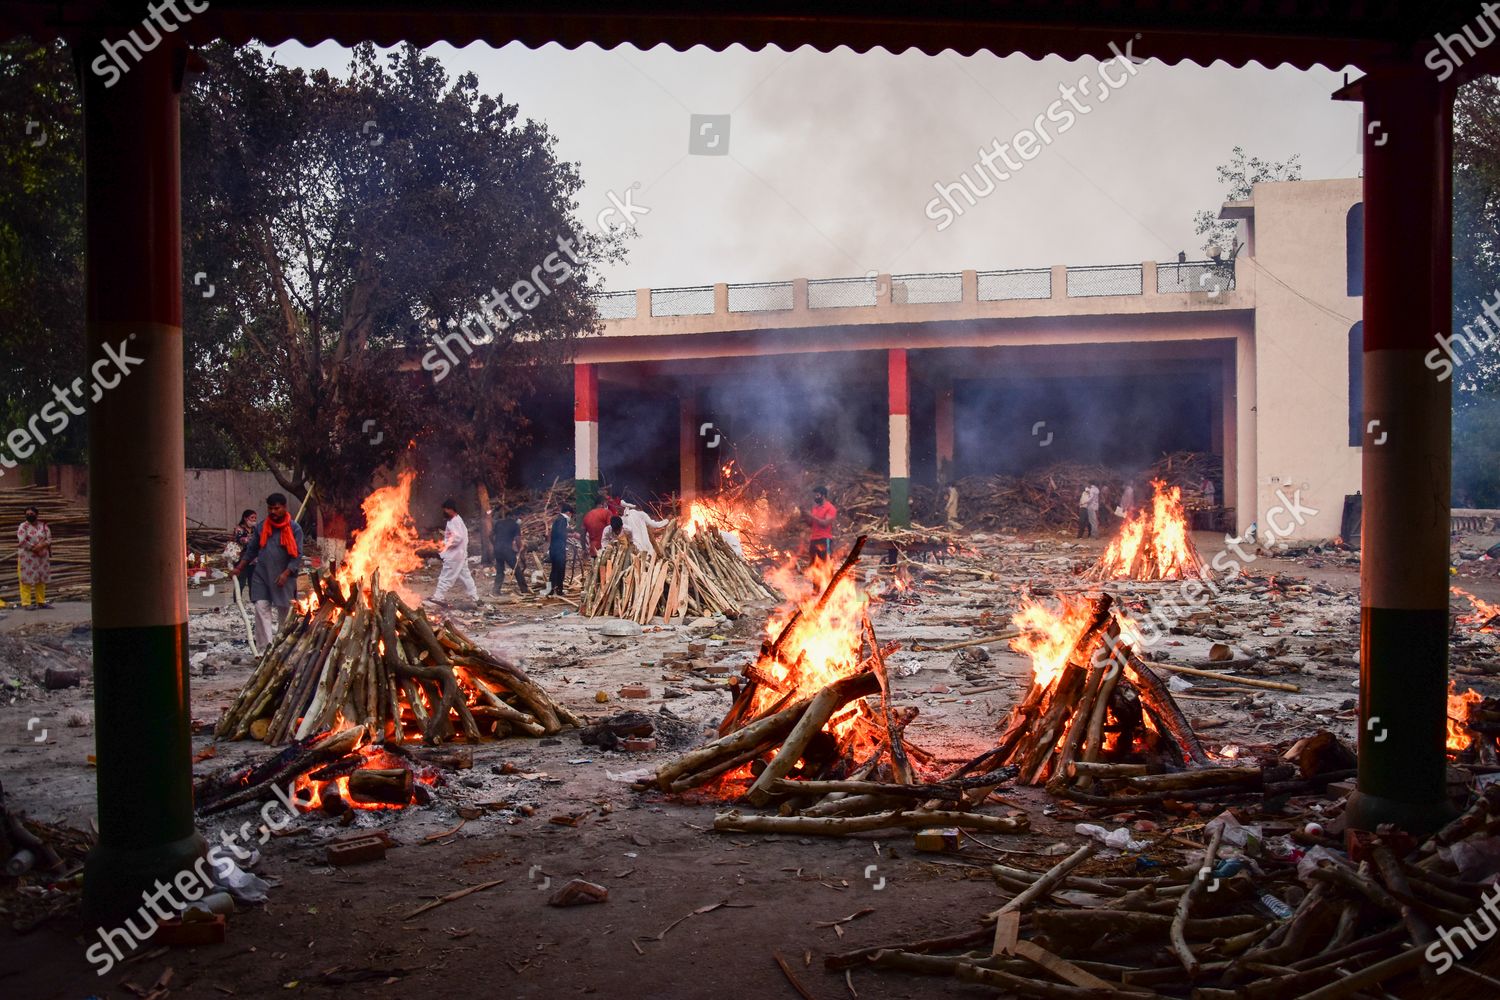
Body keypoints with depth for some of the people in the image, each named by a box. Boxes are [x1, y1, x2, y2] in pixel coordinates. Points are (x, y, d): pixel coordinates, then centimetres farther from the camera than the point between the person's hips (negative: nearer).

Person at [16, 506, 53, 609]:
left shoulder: (43, 526, 9)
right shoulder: (23, 526, -2)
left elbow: (49, 539, 1)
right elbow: (22, 541, -13)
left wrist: (41, 546, -18)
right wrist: (35, 549, -15)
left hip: (42, 558, 4)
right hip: (27, 558, -4)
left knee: (41, 580, 7)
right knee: (27, 580, -5)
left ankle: (41, 601, 13)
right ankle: (26, 603, -3)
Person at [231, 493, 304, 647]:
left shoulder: (294, 529, -7)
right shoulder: (262, 527, 5)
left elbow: (297, 555, -10)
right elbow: (251, 550, 13)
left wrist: (286, 573, -19)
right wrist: (239, 568, 9)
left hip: (283, 577, -2)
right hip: (261, 575, 2)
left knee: (282, 610, 10)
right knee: (261, 607, -11)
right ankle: (266, 647, -15)